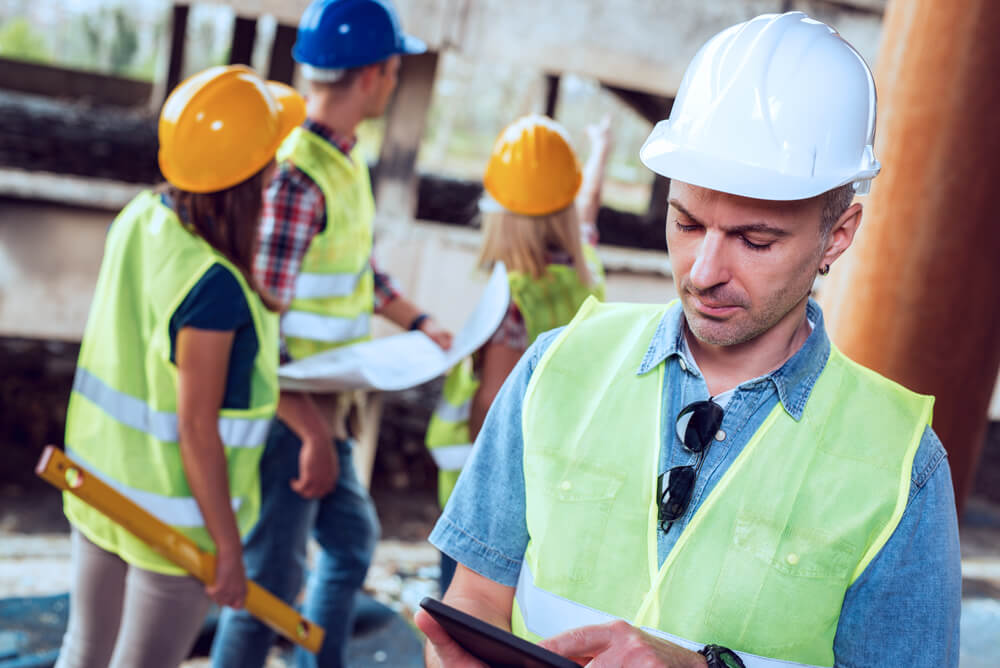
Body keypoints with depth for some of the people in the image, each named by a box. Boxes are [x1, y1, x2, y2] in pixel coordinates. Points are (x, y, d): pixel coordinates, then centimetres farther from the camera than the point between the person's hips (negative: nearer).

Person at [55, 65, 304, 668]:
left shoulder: (137, 220, -7)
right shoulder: (213, 286, -29)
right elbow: (196, 429, -24)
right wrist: (229, 548, -14)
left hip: (101, 486, 7)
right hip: (174, 516, -7)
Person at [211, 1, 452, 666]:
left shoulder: (347, 156, 6)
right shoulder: (294, 175, -25)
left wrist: (419, 322, 9)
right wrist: (315, 434, -24)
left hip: (321, 408, 10)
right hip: (284, 417, -10)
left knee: (354, 539, 23)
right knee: (272, 576, 4)